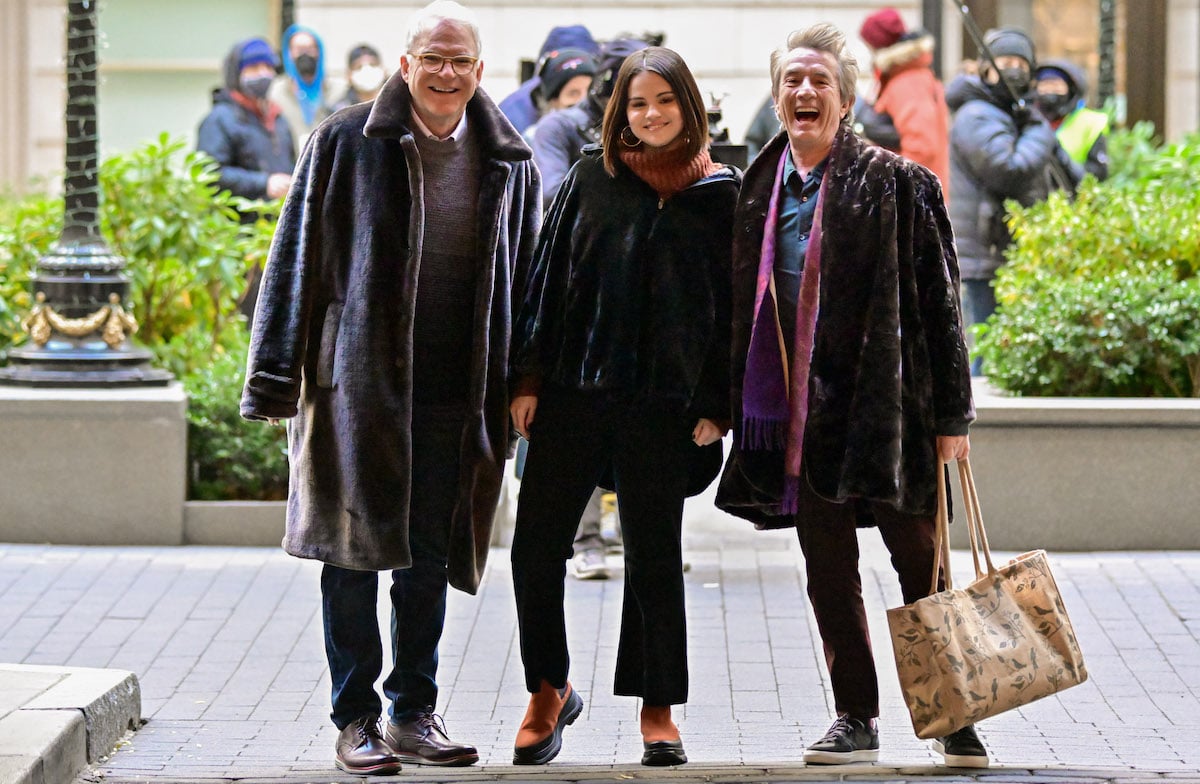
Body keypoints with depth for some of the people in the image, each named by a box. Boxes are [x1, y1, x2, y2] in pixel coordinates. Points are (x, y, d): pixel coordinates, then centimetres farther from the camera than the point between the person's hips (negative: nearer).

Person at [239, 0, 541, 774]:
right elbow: (299, 261, -2)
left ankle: (414, 713, 19)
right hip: (359, 384, -3)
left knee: (430, 557, 9)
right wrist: (278, 380, -5)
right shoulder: (345, 144, -2)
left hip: (457, 393, 3)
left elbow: (525, 280, 14)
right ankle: (356, 721, 9)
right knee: (356, 550, 2)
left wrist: (521, 393, 11)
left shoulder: (509, 164, 8)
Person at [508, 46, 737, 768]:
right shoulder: (592, 176, 7)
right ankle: (549, 692, 18)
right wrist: (529, 377, 1)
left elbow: (732, 303, 3)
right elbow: (549, 276, 7)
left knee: (654, 556, 5)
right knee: (537, 545, 1)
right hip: (572, 390, 2)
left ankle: (658, 707, 17)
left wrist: (716, 406, -2)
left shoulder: (718, 193, 3)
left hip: (662, 402, -2)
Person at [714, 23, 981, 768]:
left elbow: (940, 303, -4)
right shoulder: (760, 190, 9)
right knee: (829, 572, 8)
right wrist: (728, 403, 9)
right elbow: (743, 306, 15)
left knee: (921, 562, 2)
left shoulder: (896, 184, -4)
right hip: (800, 412, 4)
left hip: (887, 403, -4)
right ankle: (856, 720, 17)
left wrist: (951, 415, -7)